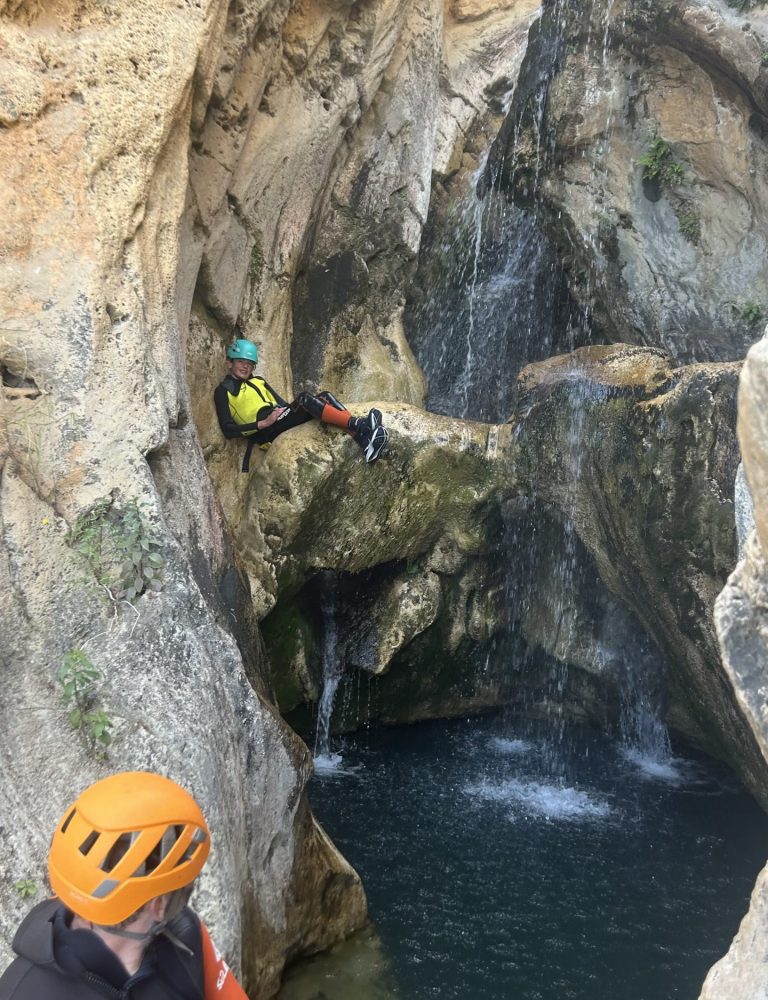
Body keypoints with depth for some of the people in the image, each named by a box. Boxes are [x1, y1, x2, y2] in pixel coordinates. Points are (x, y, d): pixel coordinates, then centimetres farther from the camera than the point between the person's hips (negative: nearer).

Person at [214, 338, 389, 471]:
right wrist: (263, 424, -16)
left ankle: (364, 440, -37)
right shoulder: (223, 390, 7)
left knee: (325, 397, -15)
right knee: (304, 398, -28)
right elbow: (227, 430, -5)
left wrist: (288, 409, 3)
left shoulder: (258, 381, 29)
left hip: (282, 422, 7)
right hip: (265, 432, -7)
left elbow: (282, 404, 28)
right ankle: (357, 424, -40)